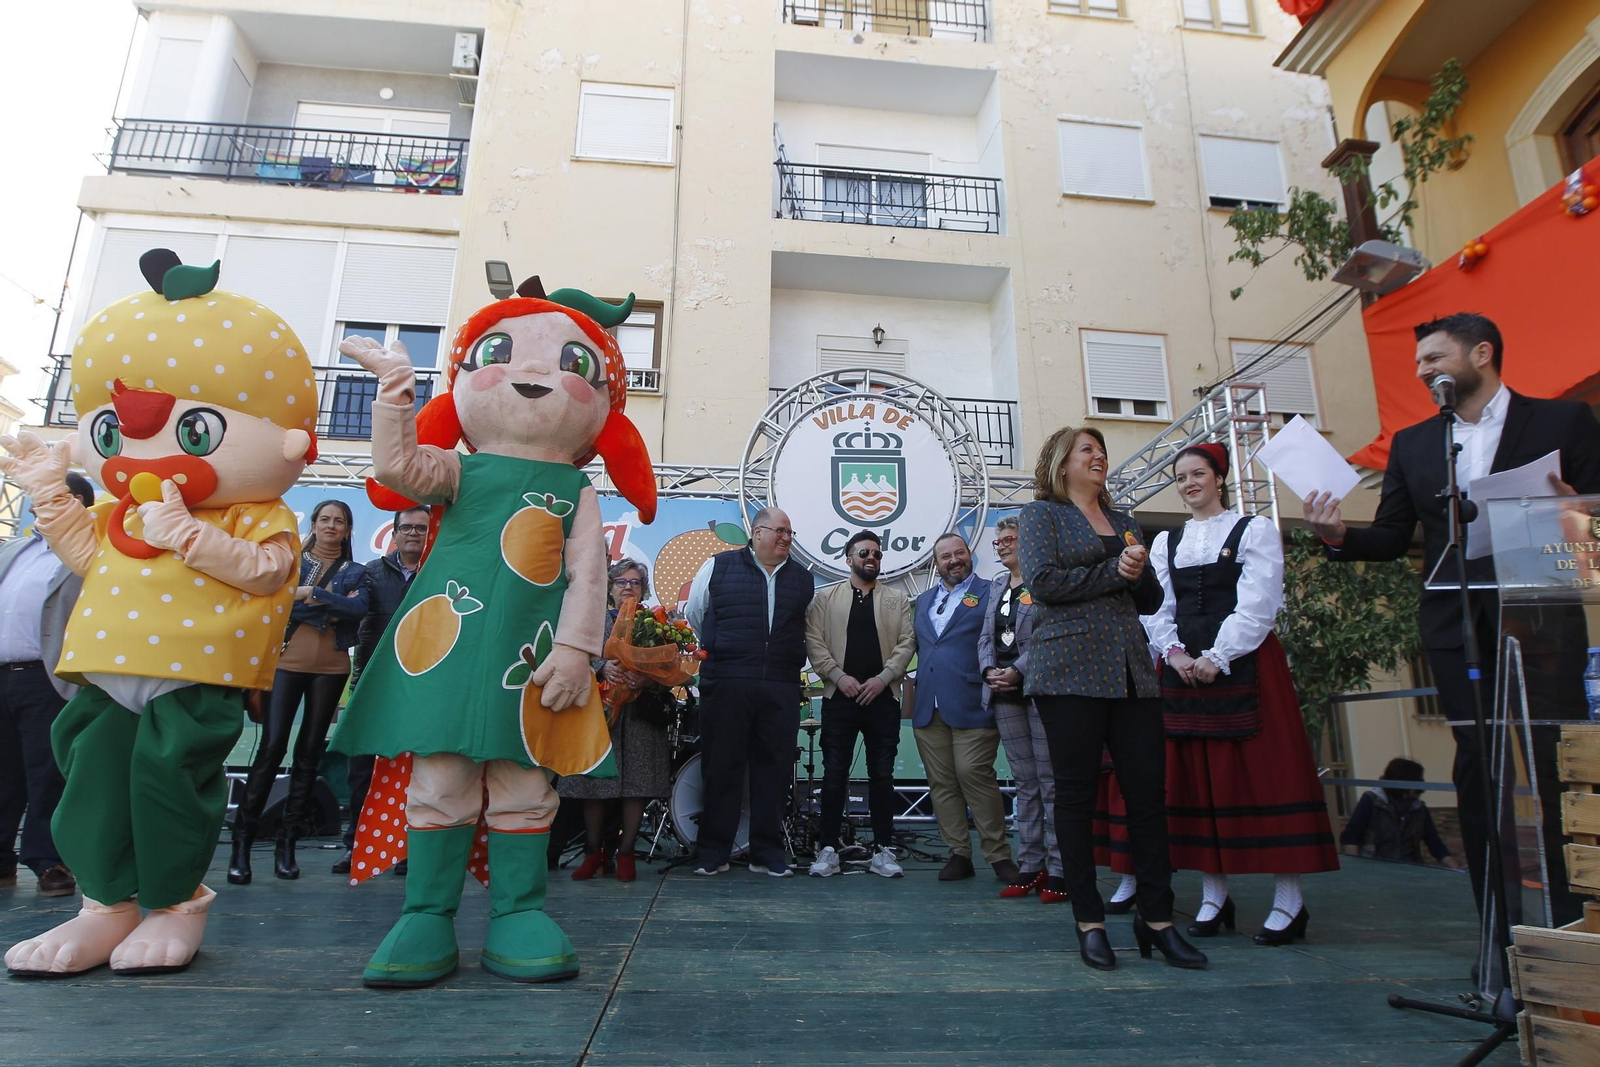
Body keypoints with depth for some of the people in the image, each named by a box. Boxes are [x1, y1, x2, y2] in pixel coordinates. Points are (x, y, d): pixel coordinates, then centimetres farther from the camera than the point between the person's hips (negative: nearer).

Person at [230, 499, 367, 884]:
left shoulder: (355, 572, 11)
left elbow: (358, 608, -8)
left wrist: (310, 594, -15)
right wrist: (331, 607, -12)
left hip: (330, 668, 1)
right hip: (288, 661, -1)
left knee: (310, 751, 4)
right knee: (272, 745, -9)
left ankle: (287, 841, 12)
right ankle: (242, 841, -2)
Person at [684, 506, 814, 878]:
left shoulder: (803, 579, 14)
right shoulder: (718, 567, 5)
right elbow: (694, 615, 13)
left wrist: (788, 662, 12)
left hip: (781, 689, 3)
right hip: (726, 685, -3)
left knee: (774, 770, 6)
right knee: (722, 768, 2)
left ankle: (768, 853, 16)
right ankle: (712, 853, 12)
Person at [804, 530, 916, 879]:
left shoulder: (897, 600, 12)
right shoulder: (826, 598, 9)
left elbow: (906, 643, 3)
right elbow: (814, 642, 1)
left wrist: (883, 678, -10)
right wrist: (839, 676, -10)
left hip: (882, 698, 1)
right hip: (839, 697, -1)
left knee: (882, 775, 5)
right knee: (834, 775, 0)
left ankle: (883, 850, 13)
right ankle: (829, 850, 8)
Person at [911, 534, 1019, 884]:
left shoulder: (989, 594, 3)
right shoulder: (923, 600, 20)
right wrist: (920, 685, 12)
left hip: (971, 706, -5)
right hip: (928, 708, 5)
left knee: (974, 775, -9)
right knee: (941, 783, 5)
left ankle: (999, 855, 4)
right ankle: (959, 854, 14)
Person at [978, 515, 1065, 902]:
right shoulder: (997, 584, 18)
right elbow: (986, 635, 15)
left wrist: (1017, 671, -17)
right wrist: (990, 671, -2)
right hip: (1005, 694, 7)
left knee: (1050, 781, -2)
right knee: (1025, 782, 10)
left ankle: (1059, 869, 5)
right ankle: (1031, 865, 16)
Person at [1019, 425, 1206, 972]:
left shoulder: (1125, 523, 23)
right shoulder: (1040, 513, 7)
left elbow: (1151, 600, 20)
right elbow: (1042, 580, -10)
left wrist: (1139, 573, -1)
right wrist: (1113, 572, -5)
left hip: (1132, 670, 5)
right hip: (1070, 670, -5)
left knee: (1149, 791, 1)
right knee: (1076, 794, 0)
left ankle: (1157, 918, 13)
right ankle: (1089, 921, 10)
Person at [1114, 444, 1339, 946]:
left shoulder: (1254, 529, 3)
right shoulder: (1165, 542, 15)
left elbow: (1257, 604, -7)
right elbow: (1157, 608, 10)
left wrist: (1218, 658, -15)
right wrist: (1173, 652, -7)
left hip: (1243, 664, -4)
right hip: (1183, 668, 4)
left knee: (1264, 774, -4)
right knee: (1198, 781, 4)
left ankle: (1289, 899, 4)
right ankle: (1214, 895, 13)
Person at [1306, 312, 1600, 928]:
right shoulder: (1412, 444, 14)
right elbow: (1392, 538, 10)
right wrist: (1338, 536, -8)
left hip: (1540, 620, -3)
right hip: (1457, 627, 3)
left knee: (1550, 766, -2)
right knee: (1477, 770, 4)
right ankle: (1506, 929, 12)